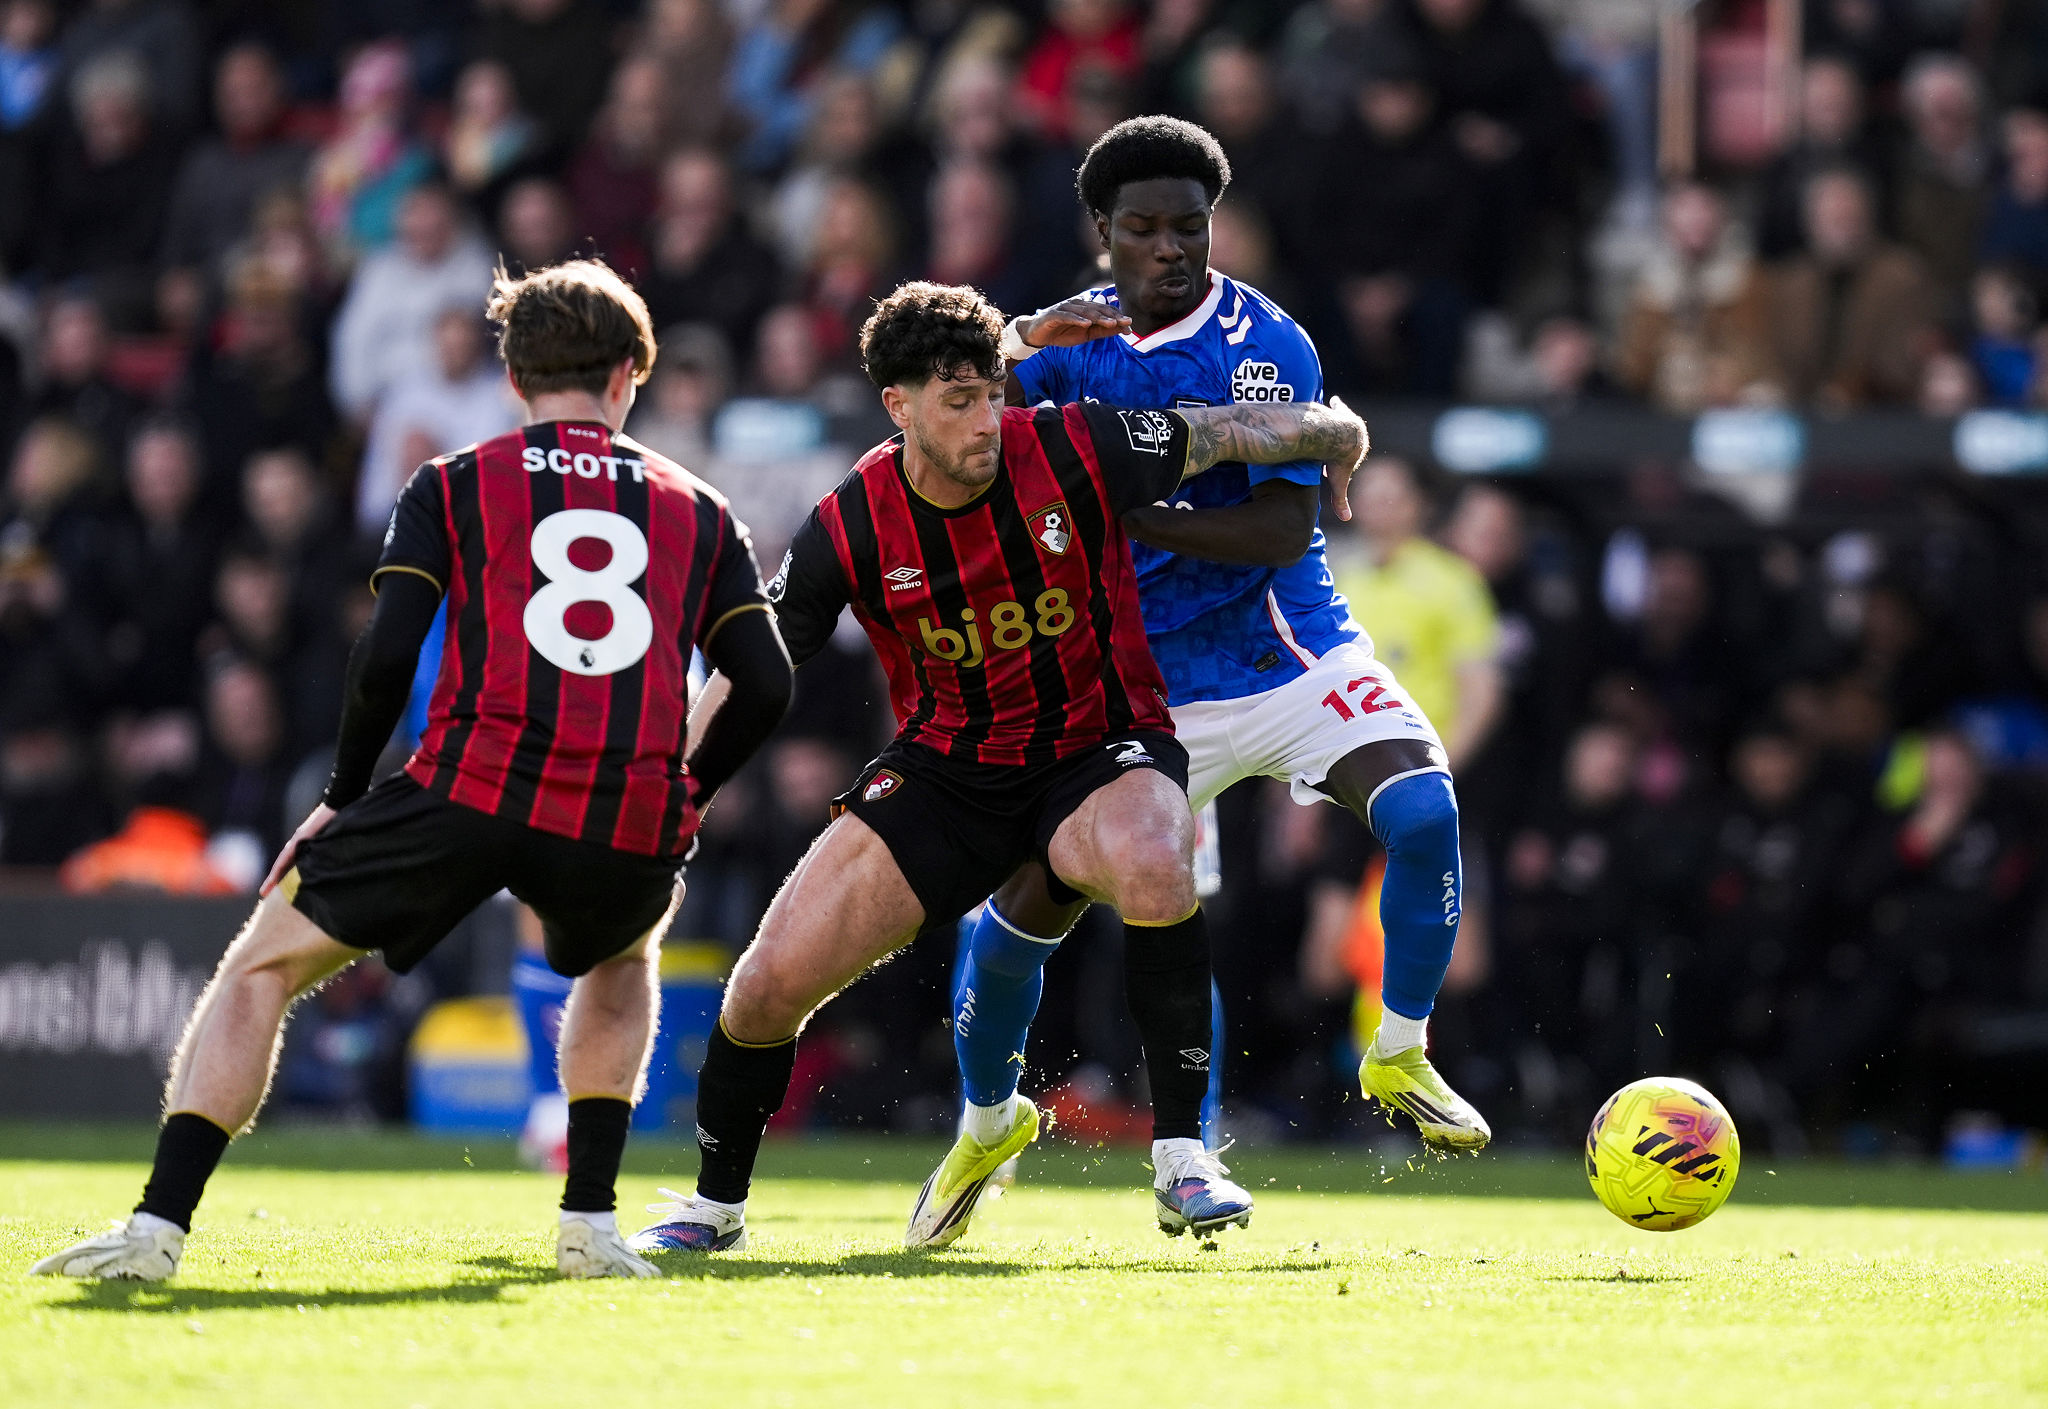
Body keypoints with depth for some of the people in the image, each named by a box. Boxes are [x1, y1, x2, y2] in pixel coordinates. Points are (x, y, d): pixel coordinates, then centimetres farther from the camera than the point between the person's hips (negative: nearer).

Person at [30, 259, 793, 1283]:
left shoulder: (453, 486, 15)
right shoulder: (697, 509, 21)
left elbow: (385, 656, 2)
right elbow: (765, 685, 12)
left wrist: (340, 798, 14)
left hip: (474, 788, -2)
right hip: (629, 830, 2)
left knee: (261, 966, 12)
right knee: (622, 962, 37)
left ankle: (158, 1224, -2)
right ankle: (590, 1222, 21)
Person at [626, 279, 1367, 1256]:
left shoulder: (1072, 452, -18)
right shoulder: (848, 532, -14)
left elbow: (1244, 432, -4)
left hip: (1099, 750, -2)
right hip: (943, 768, 2)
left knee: (1155, 870, -38)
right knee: (771, 982, -8)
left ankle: (1181, 1160, -25)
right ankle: (715, 1204, 20)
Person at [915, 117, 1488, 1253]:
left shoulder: (1261, 347, -13)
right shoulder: (1077, 335, 3)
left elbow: (1281, 530, -20)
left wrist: (1123, 514, -27)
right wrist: (1016, 346, -19)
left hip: (1285, 659, -3)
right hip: (1137, 682, 3)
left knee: (1421, 814, -26)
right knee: (1028, 901, -3)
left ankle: (1399, 1057, -6)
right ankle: (984, 1117, 23)